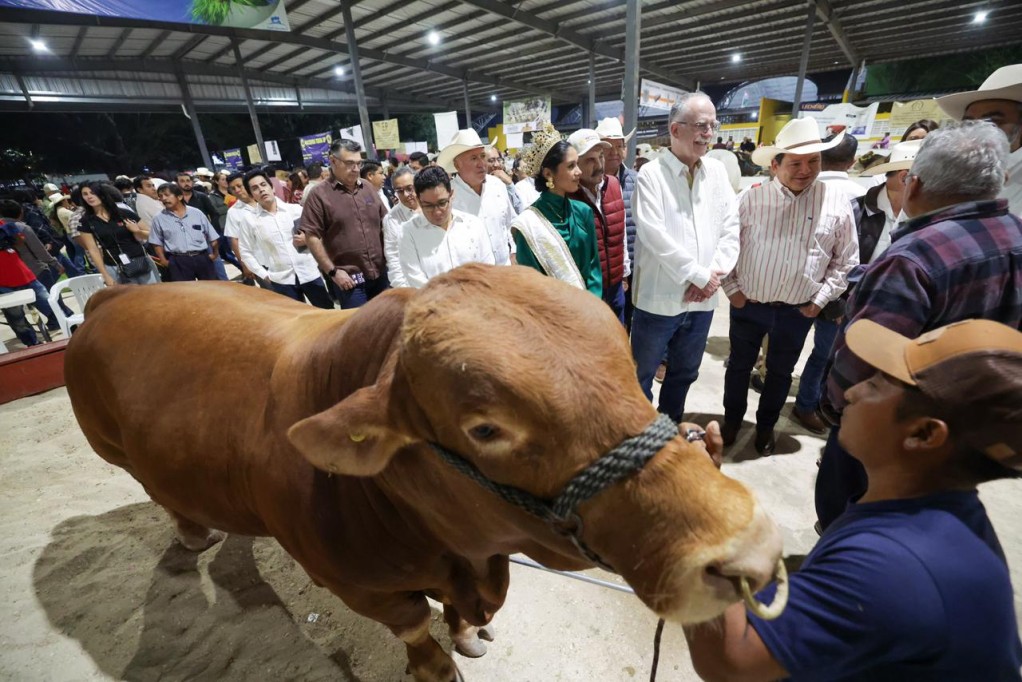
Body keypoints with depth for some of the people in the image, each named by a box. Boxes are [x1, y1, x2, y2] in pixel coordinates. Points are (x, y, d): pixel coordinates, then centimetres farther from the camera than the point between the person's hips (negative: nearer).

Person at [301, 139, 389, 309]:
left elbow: (385, 224, 15)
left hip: (381, 273, 5)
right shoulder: (319, 195, -5)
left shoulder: (368, 188, 9)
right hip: (349, 278, -4)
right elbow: (312, 237, -8)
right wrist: (333, 271, -11)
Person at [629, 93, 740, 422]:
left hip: (703, 298, 6)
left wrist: (713, 274, -10)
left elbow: (730, 229, 5)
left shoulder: (717, 171, 7)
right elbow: (655, 235, -19)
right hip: (660, 297, -5)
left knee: (684, 373, 20)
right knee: (642, 374, 9)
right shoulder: (651, 174, -9)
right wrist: (701, 275, -15)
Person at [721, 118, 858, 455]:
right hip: (748, 305, -1)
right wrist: (732, 289, -4)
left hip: (798, 311, 1)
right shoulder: (751, 198, -8)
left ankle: (766, 426, 38)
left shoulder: (837, 203, -4)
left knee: (780, 372, 16)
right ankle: (732, 419, 36)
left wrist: (820, 300, -2)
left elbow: (846, 260, 4)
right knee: (739, 365, 14)